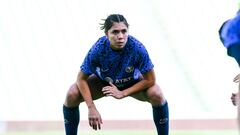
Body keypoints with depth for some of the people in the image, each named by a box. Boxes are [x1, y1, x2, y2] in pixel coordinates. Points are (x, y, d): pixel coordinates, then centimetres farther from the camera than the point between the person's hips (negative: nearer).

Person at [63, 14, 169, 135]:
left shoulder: (137, 48, -34)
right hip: (103, 81, 1)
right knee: (72, 95, -21)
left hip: (133, 83, -1)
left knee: (156, 95, -28)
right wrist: (91, 108, -30)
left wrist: (122, 93, -28)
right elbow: (82, 79, -21)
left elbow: (150, 80, -24)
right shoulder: (98, 49, -33)